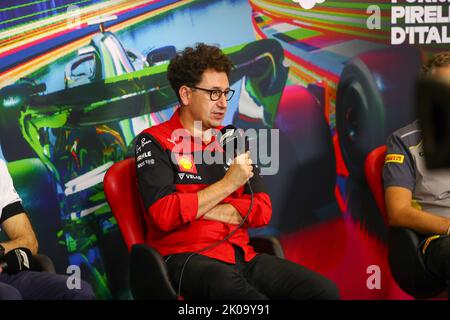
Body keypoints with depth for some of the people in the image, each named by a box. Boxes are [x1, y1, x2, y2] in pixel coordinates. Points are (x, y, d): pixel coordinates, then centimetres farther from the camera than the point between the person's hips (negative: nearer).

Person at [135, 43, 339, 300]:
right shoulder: (154, 142, 1)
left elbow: (263, 210, 10)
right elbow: (164, 215, -13)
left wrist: (201, 209, -5)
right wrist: (228, 183, -9)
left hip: (242, 255, 5)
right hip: (185, 257, -5)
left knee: (326, 291, -16)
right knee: (230, 287, -40)